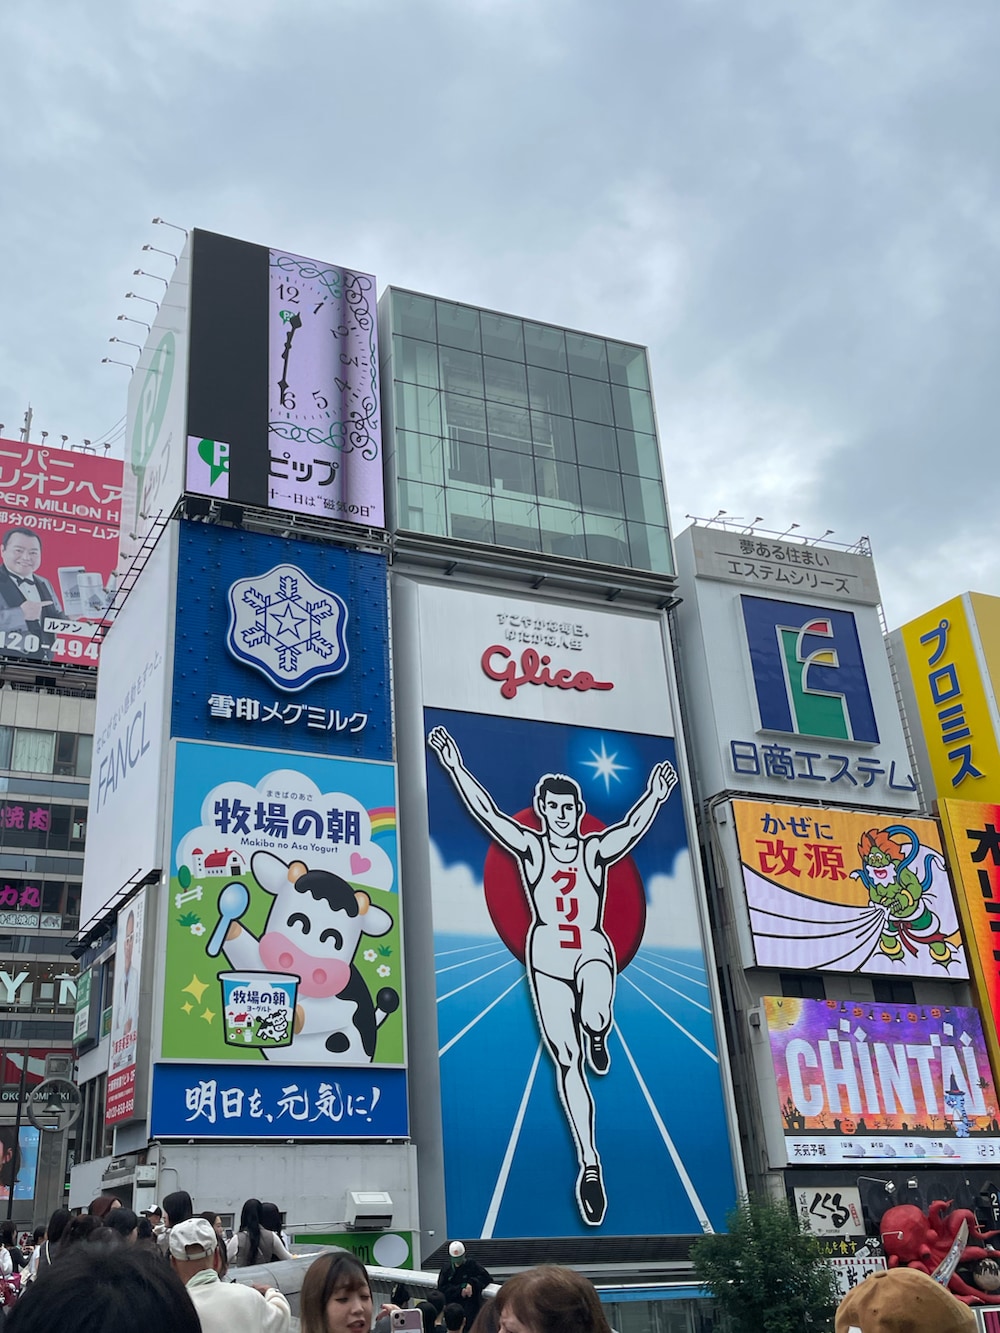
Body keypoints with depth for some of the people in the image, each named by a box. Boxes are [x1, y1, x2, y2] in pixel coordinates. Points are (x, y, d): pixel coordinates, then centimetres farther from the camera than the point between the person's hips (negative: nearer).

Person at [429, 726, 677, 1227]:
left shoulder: (597, 850, 4)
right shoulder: (531, 848, 2)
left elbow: (632, 828, -14)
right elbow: (485, 812, -7)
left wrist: (655, 797, -29)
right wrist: (456, 769, -15)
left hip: (594, 950, 0)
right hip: (547, 955, 1)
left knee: (596, 1017, -35)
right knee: (567, 1061, -1)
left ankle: (597, 1036, 4)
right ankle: (588, 1162, 8)